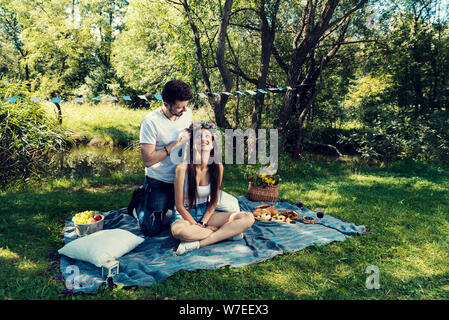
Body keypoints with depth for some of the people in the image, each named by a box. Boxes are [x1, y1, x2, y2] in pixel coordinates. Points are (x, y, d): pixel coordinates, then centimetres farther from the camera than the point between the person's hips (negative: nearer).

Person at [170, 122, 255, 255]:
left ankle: (197, 243, -23)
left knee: (248, 218, -14)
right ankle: (227, 232, -19)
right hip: (184, 216, -3)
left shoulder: (217, 167, -7)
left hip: (206, 214, 4)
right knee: (178, 230, -41)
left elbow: (213, 202, 1)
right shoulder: (182, 168, -18)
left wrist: (203, 223, -11)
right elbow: (179, 206, -12)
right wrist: (196, 225, -13)